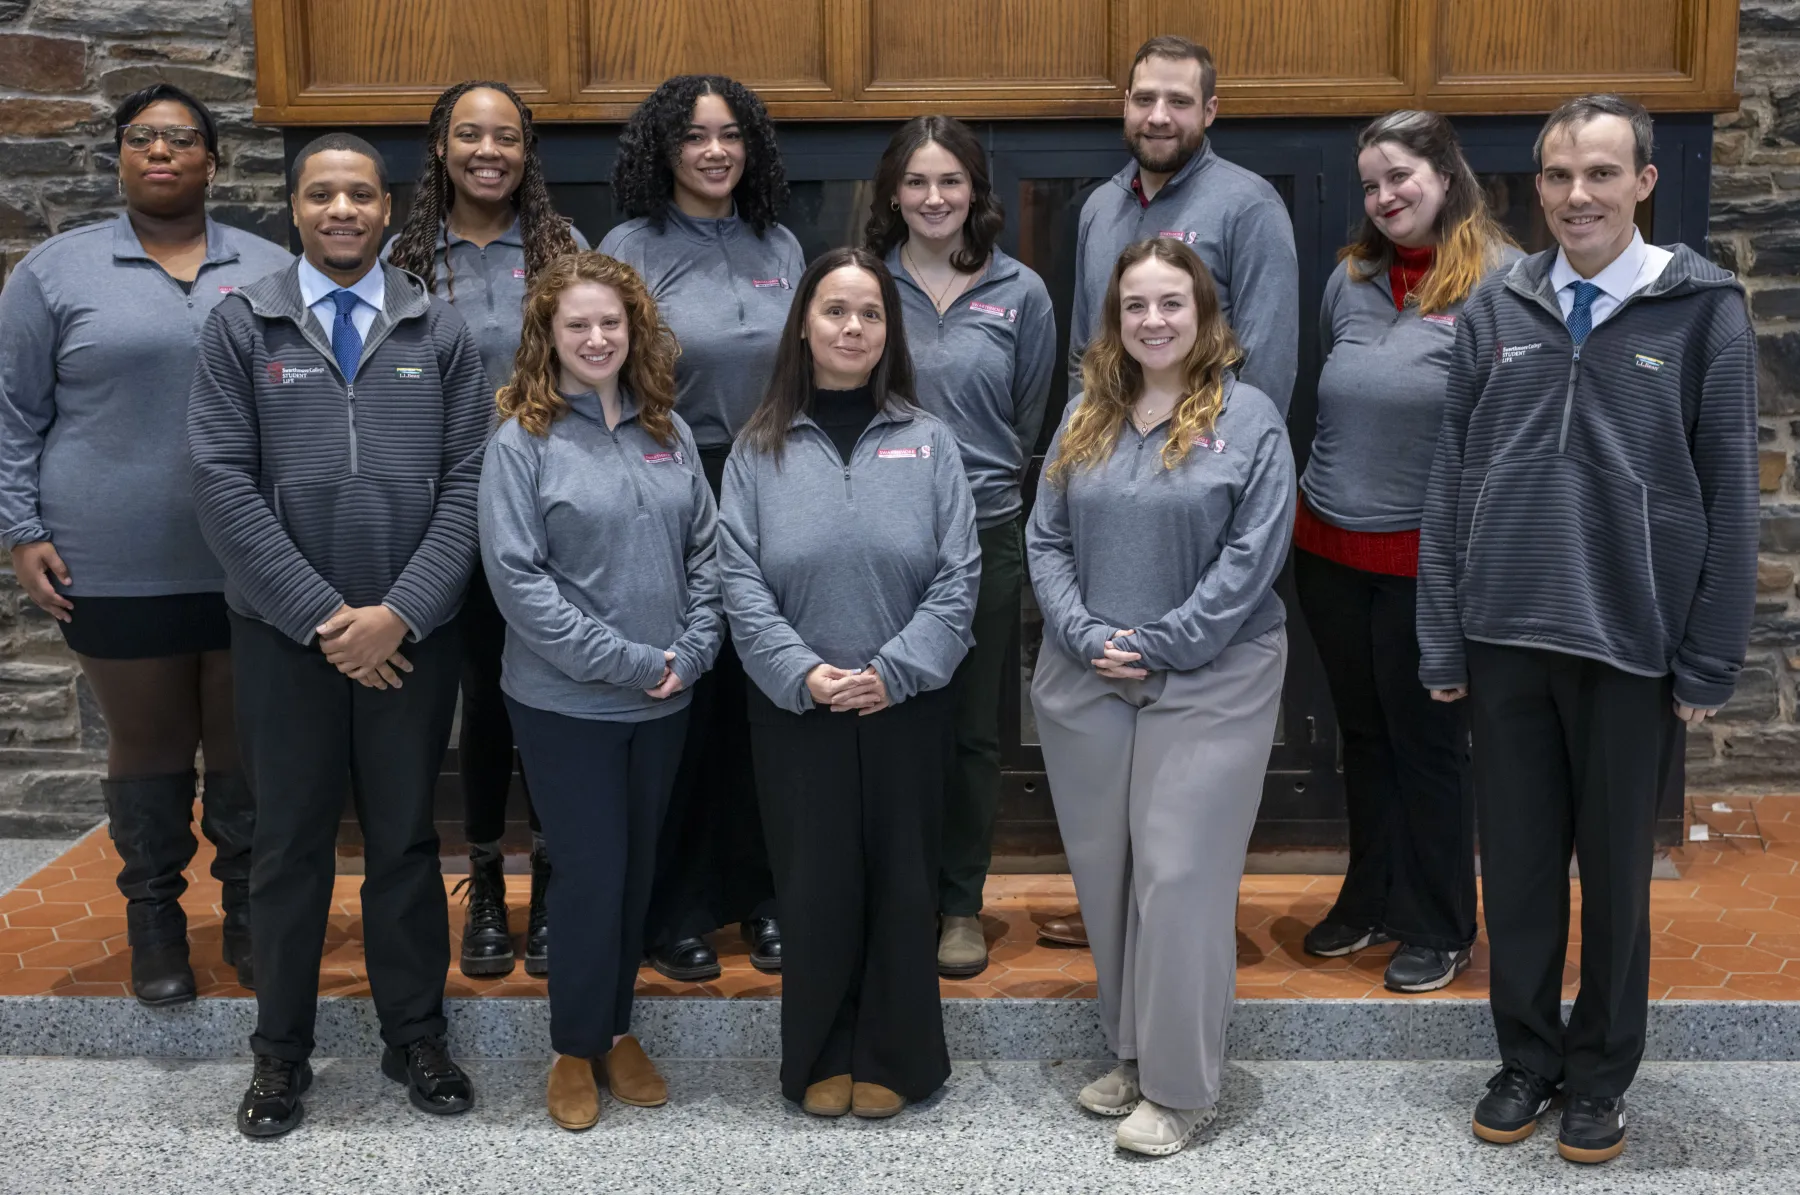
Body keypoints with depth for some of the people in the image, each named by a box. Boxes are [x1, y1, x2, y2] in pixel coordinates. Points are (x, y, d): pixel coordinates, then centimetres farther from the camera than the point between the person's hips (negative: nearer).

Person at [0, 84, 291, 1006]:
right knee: (148, 746, 10)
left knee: (246, 745, 11)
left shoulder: (272, 271, 7)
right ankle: (154, 917, 27)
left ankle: (248, 911, 27)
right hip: (119, 571, -1)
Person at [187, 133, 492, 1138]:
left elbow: (466, 482, -1)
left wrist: (399, 613, -11)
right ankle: (282, 1050, 24)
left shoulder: (441, 330, 4)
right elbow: (224, 483, -5)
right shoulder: (242, 326, 2)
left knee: (407, 839, 11)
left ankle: (416, 1035, 25)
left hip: (413, 634, 1)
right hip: (285, 632, 0)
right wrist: (322, 615, -11)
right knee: (292, 842, 9)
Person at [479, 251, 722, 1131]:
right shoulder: (522, 439, -9)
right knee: (591, 875, 2)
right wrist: (627, 662, -16)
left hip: (663, 700, 5)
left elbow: (704, 550, 9)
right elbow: (516, 577, -14)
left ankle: (618, 1027, 32)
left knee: (637, 869, 14)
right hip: (566, 702, -4)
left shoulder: (666, 431, 6)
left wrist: (691, 651, -5)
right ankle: (575, 1048, 21)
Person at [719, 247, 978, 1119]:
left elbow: (957, 578, -4)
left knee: (901, 882, 9)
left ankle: (893, 1058, 26)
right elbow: (740, 580, -4)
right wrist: (803, 673, -15)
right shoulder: (760, 448, 2)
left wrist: (892, 671, -13)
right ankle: (819, 1058, 25)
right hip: (796, 710, 0)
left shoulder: (927, 442, 1)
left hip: (908, 708, 0)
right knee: (814, 884, 7)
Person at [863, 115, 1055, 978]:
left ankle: (961, 904, 23)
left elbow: (1029, 421, 10)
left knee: (971, 729, 9)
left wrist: (976, 474, 8)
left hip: (983, 534, 1)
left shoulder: (1021, 293, 3)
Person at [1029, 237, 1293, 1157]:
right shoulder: (1086, 417, 9)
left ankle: (1179, 1088, 9)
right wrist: (1085, 637, -8)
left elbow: (1252, 556, -10)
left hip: (1208, 683, -4)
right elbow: (1046, 539, 7)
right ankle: (1130, 1054, 28)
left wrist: (1157, 648, -13)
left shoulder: (1249, 417, -4)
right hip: (1084, 683, 5)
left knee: (1180, 875, -4)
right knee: (1104, 872, 11)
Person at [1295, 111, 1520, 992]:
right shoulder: (1351, 278, 8)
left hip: (1428, 555, -5)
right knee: (1362, 732, 17)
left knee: (1427, 741, 6)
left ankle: (1440, 929, 22)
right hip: (1329, 547, 5)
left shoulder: (1504, 282, -10)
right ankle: (1371, 901, 33)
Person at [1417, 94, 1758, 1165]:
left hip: (1632, 645, -2)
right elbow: (1451, 484, 4)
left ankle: (1601, 1074, 30)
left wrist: (1710, 667, -5)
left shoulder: (1704, 309, -4)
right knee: (1519, 861, 12)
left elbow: (1731, 499, -4)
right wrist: (1443, 642, 2)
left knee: (1616, 868, 11)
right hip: (1506, 636, 2)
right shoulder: (1497, 311, 3)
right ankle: (1527, 1056, 30)